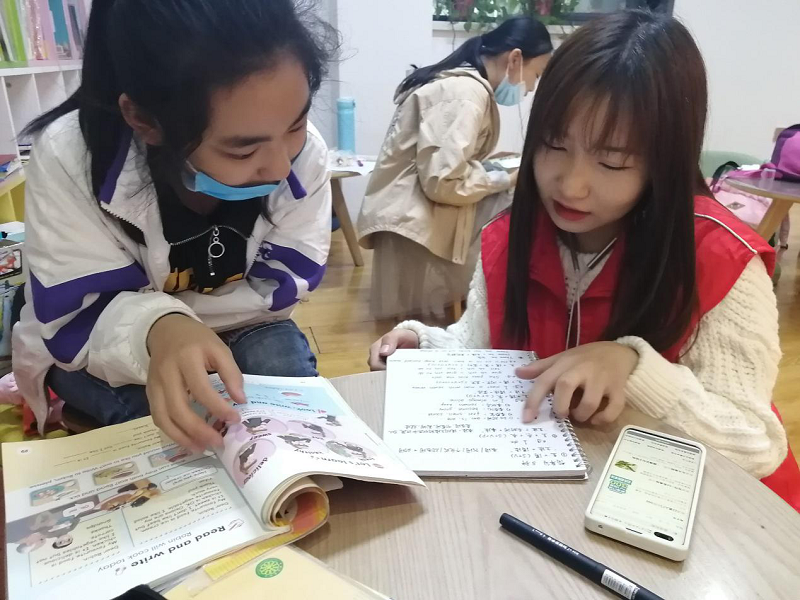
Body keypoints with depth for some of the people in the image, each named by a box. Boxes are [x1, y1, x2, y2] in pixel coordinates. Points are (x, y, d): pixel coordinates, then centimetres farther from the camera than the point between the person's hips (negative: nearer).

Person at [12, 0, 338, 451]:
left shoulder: (305, 153, -24)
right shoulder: (69, 159, -29)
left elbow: (280, 286, -17)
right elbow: (74, 322, -25)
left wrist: (181, 323, -28)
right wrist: (156, 329, -48)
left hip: (239, 331, 2)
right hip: (97, 352, -1)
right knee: (174, 415, -29)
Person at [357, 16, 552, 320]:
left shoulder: (458, 81, 14)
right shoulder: (468, 91, -16)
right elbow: (444, 182, -25)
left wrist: (489, 162, 5)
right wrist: (507, 179, -10)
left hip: (416, 212, 10)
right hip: (415, 223, -10)